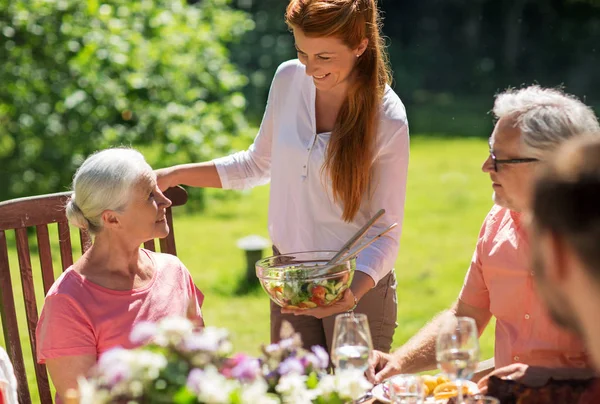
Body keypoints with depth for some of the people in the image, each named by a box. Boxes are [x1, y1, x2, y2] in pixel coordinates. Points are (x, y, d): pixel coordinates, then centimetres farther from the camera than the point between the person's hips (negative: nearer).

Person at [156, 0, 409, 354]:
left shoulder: (387, 121, -18)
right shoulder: (289, 79, -4)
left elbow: (386, 231, -15)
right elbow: (259, 164, 13)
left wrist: (355, 292, -33)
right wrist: (175, 175, 6)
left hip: (359, 285, -4)